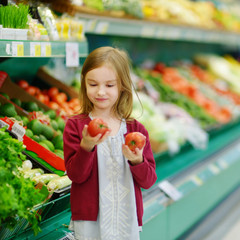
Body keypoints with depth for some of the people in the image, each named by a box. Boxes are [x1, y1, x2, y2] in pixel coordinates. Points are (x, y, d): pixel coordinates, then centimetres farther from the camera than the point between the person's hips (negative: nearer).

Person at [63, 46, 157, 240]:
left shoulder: (136, 129, 2)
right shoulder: (75, 125, -1)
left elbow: (149, 181, 1)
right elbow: (76, 175, -9)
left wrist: (137, 161, -18)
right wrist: (86, 147, -24)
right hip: (89, 221, -1)